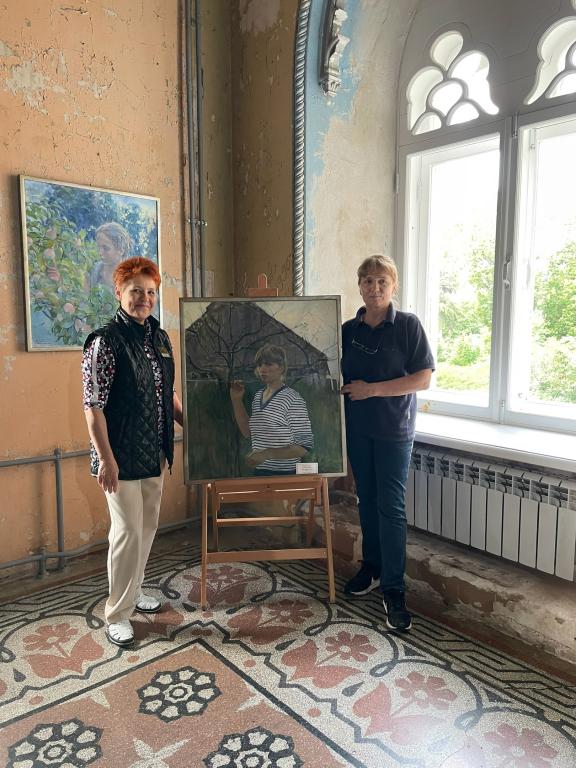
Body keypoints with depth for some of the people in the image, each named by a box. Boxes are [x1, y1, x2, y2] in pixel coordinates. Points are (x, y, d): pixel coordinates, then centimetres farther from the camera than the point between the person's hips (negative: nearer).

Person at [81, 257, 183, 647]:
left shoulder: (161, 338, 7)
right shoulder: (105, 341, -15)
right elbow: (93, 406, -16)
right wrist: (105, 459, -18)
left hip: (155, 452, 7)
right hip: (122, 455, -7)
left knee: (148, 525, 18)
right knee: (128, 531, -1)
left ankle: (133, 589, 39)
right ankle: (117, 614, 17)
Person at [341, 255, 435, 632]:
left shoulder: (408, 325, -7)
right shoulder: (349, 329, 6)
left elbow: (423, 378, -12)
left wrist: (373, 389, -17)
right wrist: (346, 390, -3)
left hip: (394, 430, -4)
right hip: (357, 427, 5)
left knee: (391, 506, -4)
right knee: (367, 499, 14)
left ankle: (394, 590, 5)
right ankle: (372, 569, 30)